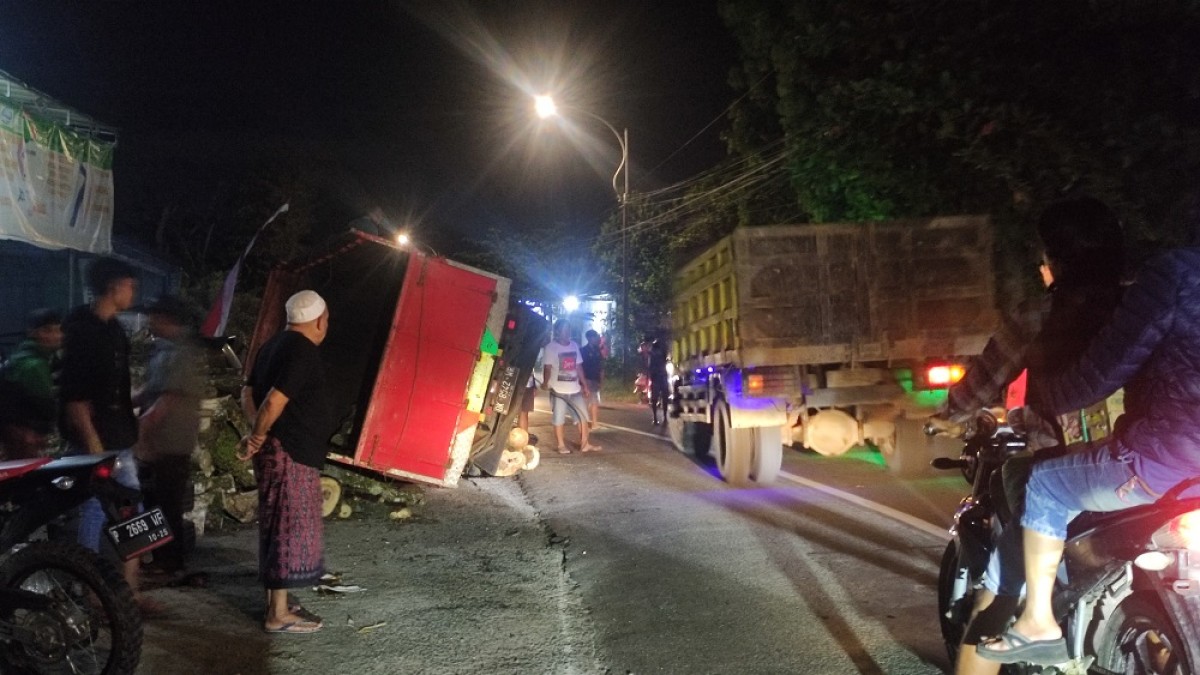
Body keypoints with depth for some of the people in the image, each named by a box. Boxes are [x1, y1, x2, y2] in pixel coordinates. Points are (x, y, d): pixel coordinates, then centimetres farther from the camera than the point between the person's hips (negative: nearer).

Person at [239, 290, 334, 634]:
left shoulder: (276, 345, 14)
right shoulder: (303, 352, -17)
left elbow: (248, 393, 13)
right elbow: (274, 402, -25)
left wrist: (257, 432, -2)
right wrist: (258, 435, -10)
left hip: (279, 450, 10)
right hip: (290, 454, -10)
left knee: (280, 528, 15)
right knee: (291, 529, -3)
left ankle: (278, 604, 24)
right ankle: (278, 615, 3)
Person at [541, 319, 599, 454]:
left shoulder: (574, 345, 11)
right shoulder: (551, 347, -8)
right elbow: (547, 367, -14)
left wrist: (584, 385, 14)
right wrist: (545, 383, -24)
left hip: (575, 389, 6)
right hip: (558, 390, -6)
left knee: (583, 416, 7)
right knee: (559, 418, 2)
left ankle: (584, 444, 14)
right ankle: (561, 445, 13)